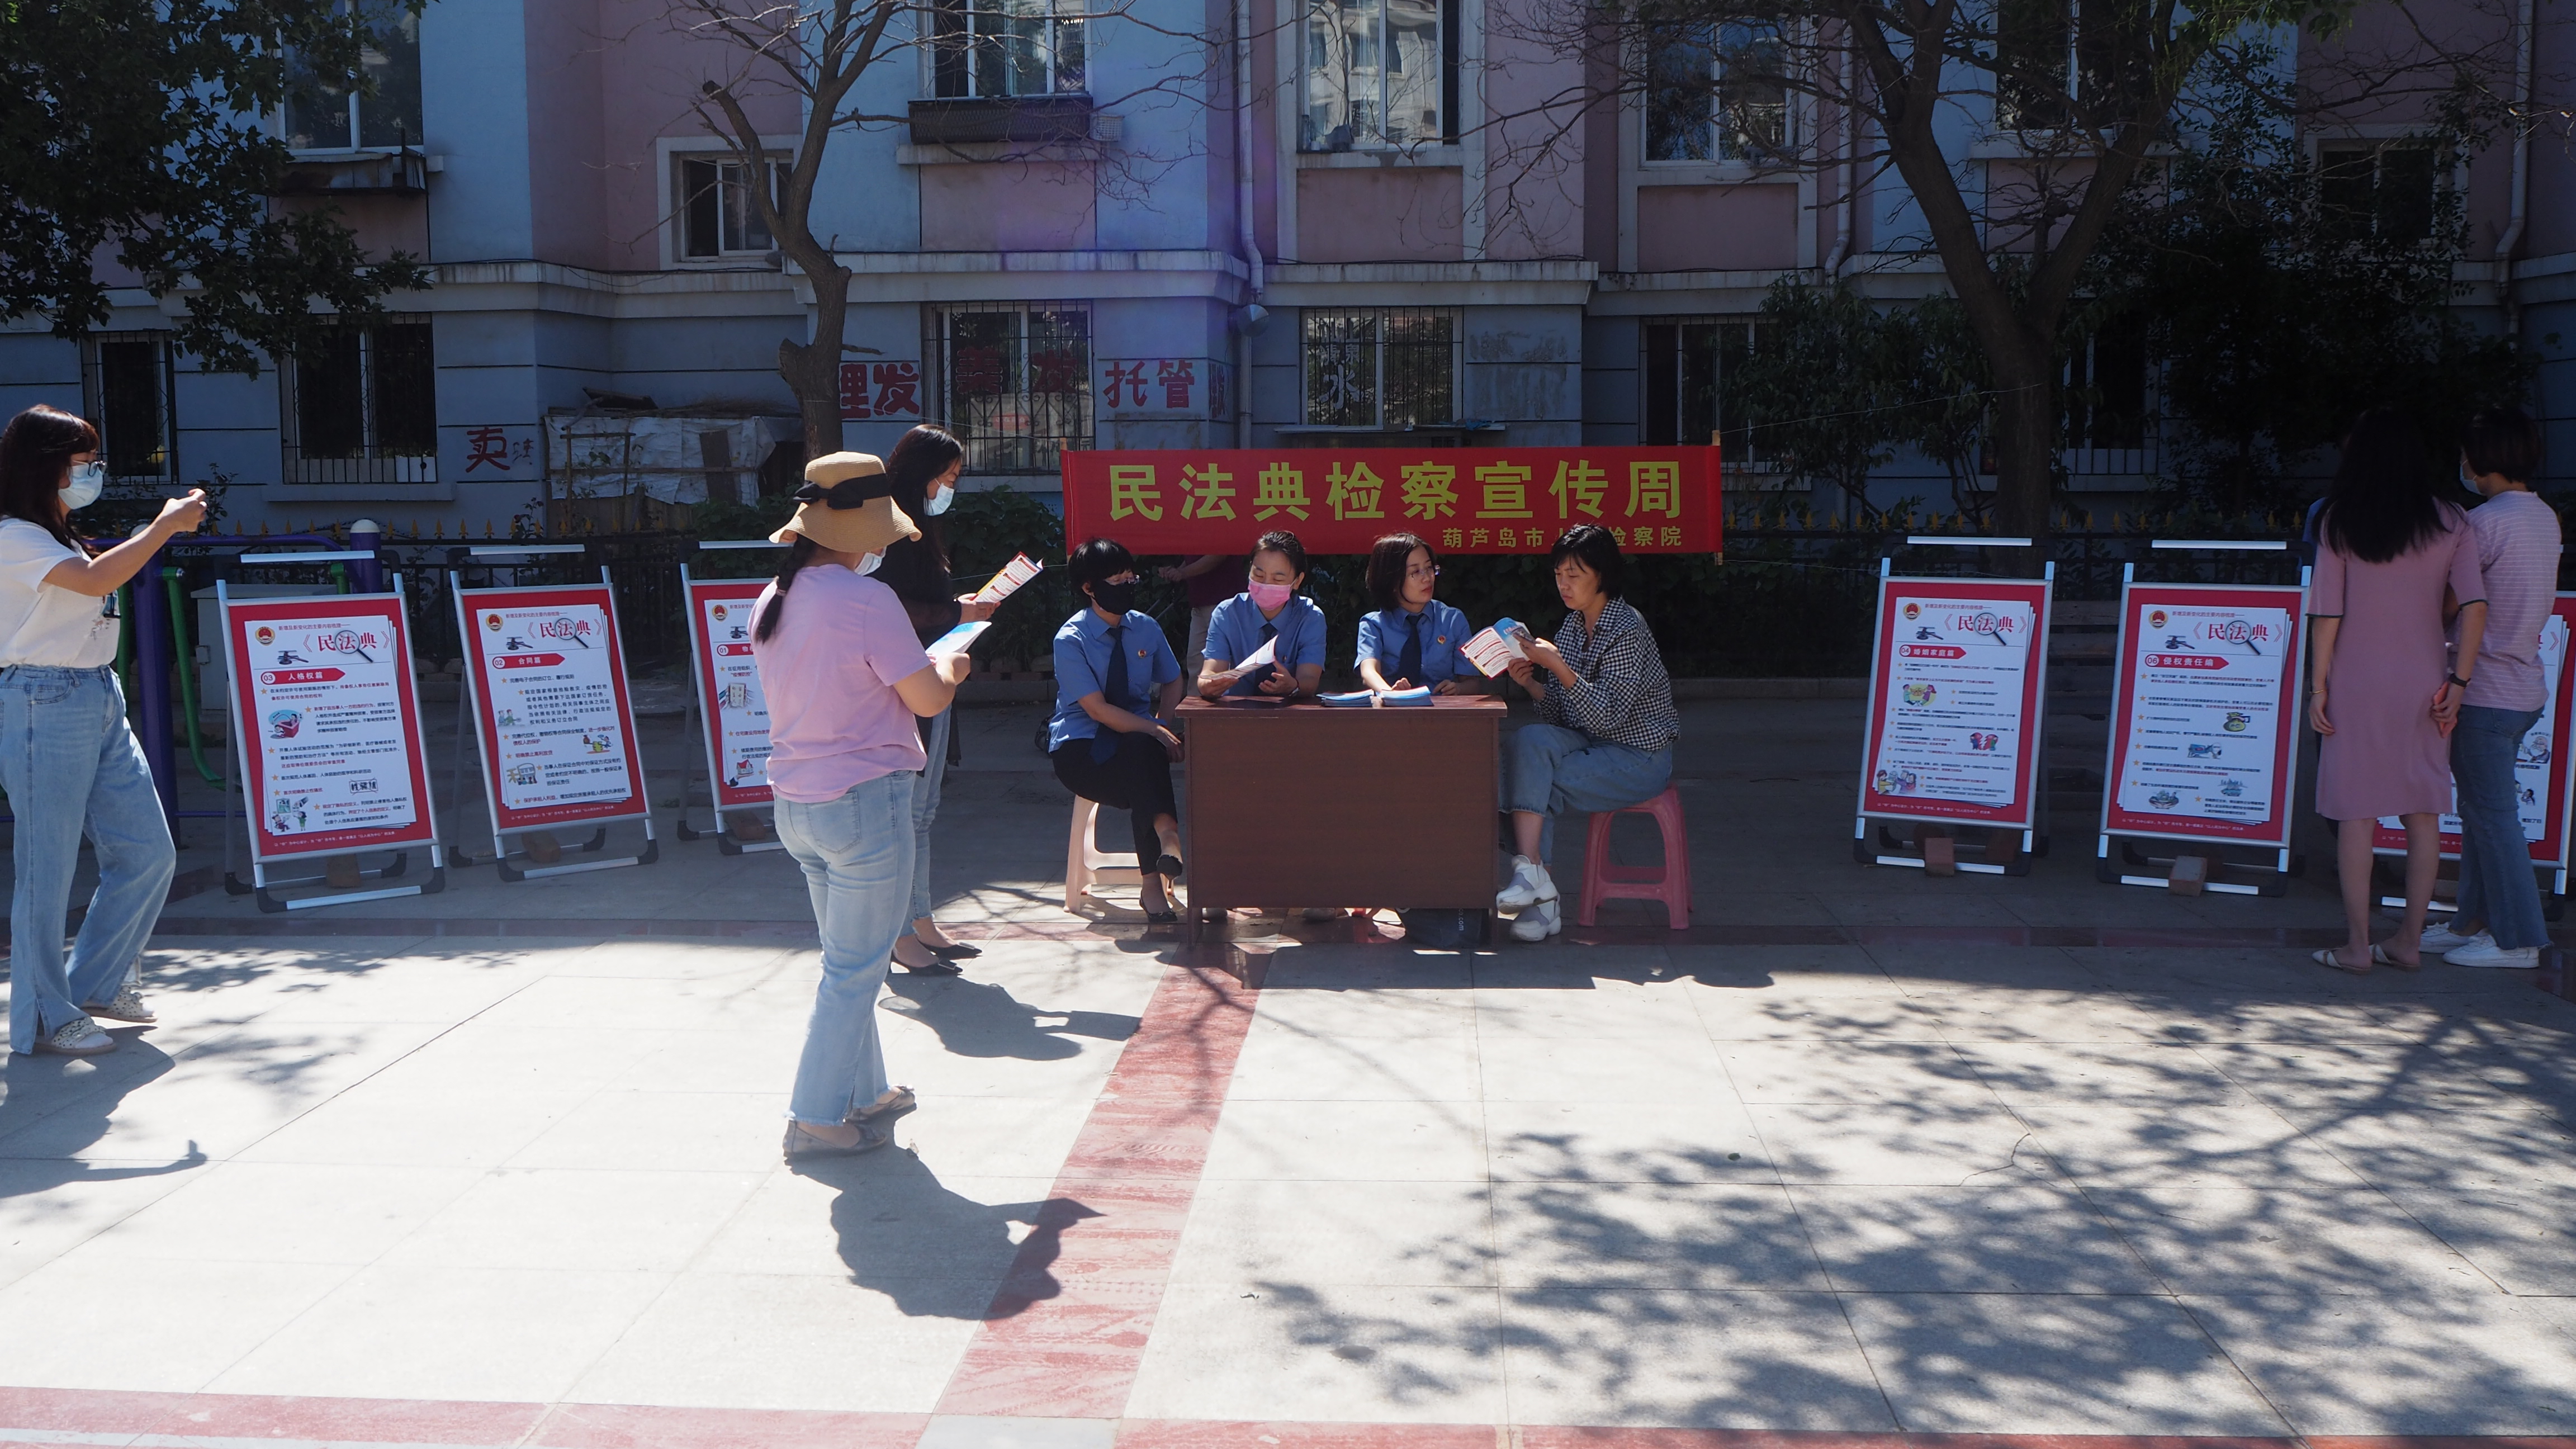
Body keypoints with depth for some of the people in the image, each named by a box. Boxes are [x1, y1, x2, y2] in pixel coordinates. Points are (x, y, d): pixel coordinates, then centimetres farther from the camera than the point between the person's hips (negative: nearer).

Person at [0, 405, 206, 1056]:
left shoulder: (58, 539, 17)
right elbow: (95, 580, -25)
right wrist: (166, 526, -19)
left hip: (102, 700, 9)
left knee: (149, 853, 10)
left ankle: (95, 983, 26)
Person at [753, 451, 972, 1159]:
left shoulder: (773, 602, 7)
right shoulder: (866, 600, -18)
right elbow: (928, 698, -13)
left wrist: (916, 658, 23)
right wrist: (948, 662, 8)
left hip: (796, 803, 8)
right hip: (865, 802, -8)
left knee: (849, 960, 21)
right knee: (855, 969, 3)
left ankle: (863, 1093, 32)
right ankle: (817, 1120, 10)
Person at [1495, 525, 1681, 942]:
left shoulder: (1626, 629, -16)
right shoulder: (1572, 625, 7)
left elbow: (1607, 716, -24)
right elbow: (1562, 712, 9)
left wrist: (1558, 666, -29)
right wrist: (1530, 683, -10)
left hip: (1639, 757, -7)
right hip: (1592, 745, 7)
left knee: (1540, 785, -22)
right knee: (1527, 741, -22)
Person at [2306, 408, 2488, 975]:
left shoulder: (2339, 522, -3)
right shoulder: (2450, 524, 2)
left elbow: (2327, 613, -5)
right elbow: (2475, 605, -6)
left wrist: (2318, 687, 0)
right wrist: (2458, 680, -1)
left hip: (2357, 684, -2)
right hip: (2422, 685, 2)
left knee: (2356, 813, 2)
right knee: (2422, 813, 11)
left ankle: (2357, 946, 4)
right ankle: (2410, 941, 15)